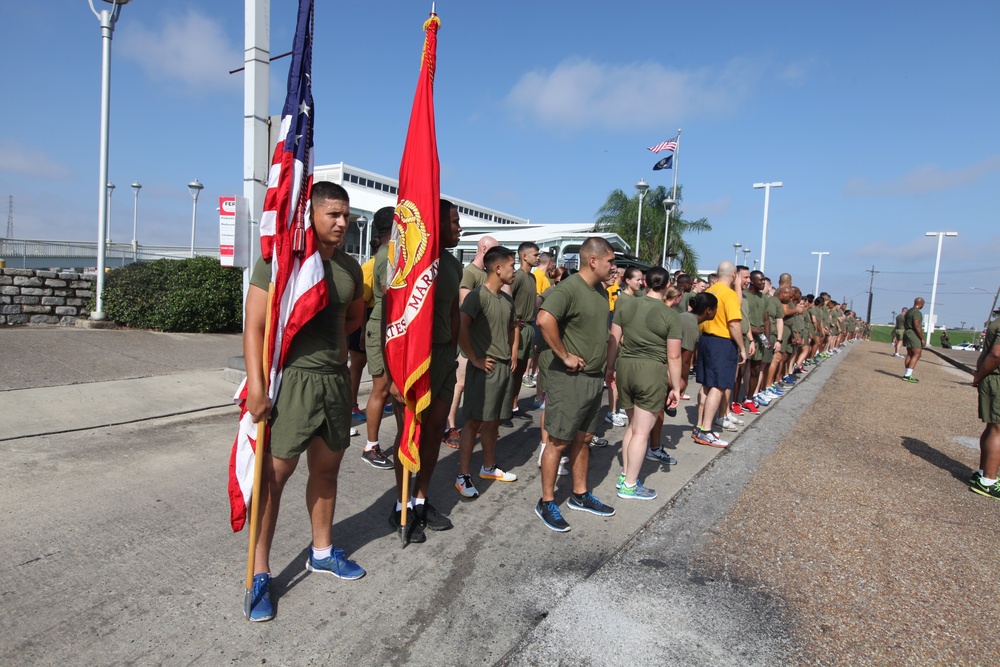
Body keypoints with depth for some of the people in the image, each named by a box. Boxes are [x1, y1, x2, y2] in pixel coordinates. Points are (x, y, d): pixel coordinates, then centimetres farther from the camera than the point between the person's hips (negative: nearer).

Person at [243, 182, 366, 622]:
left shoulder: (349, 268, 9)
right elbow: (255, 326, -13)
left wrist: (322, 338, 9)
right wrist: (256, 386, -19)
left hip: (335, 380, 6)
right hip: (290, 380, -6)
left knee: (327, 468, 16)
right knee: (274, 473, -1)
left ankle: (321, 552, 35)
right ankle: (259, 573, 16)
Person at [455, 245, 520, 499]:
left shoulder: (507, 299, 12)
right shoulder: (478, 295, -14)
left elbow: (514, 327, 28)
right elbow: (460, 327, -25)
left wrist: (514, 355, 17)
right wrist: (474, 359, -19)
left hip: (504, 368, 8)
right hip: (484, 368, -8)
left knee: (493, 421, 16)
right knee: (475, 421, -3)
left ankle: (489, 467, 30)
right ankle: (463, 476, 6)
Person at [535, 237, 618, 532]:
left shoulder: (602, 291, 10)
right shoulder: (568, 288, -18)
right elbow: (544, 319, -35)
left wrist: (604, 363, 14)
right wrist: (565, 356, -26)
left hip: (594, 378, 8)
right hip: (570, 378, -8)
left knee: (583, 439, 18)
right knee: (559, 441, 2)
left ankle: (580, 495, 33)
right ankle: (546, 503, 16)